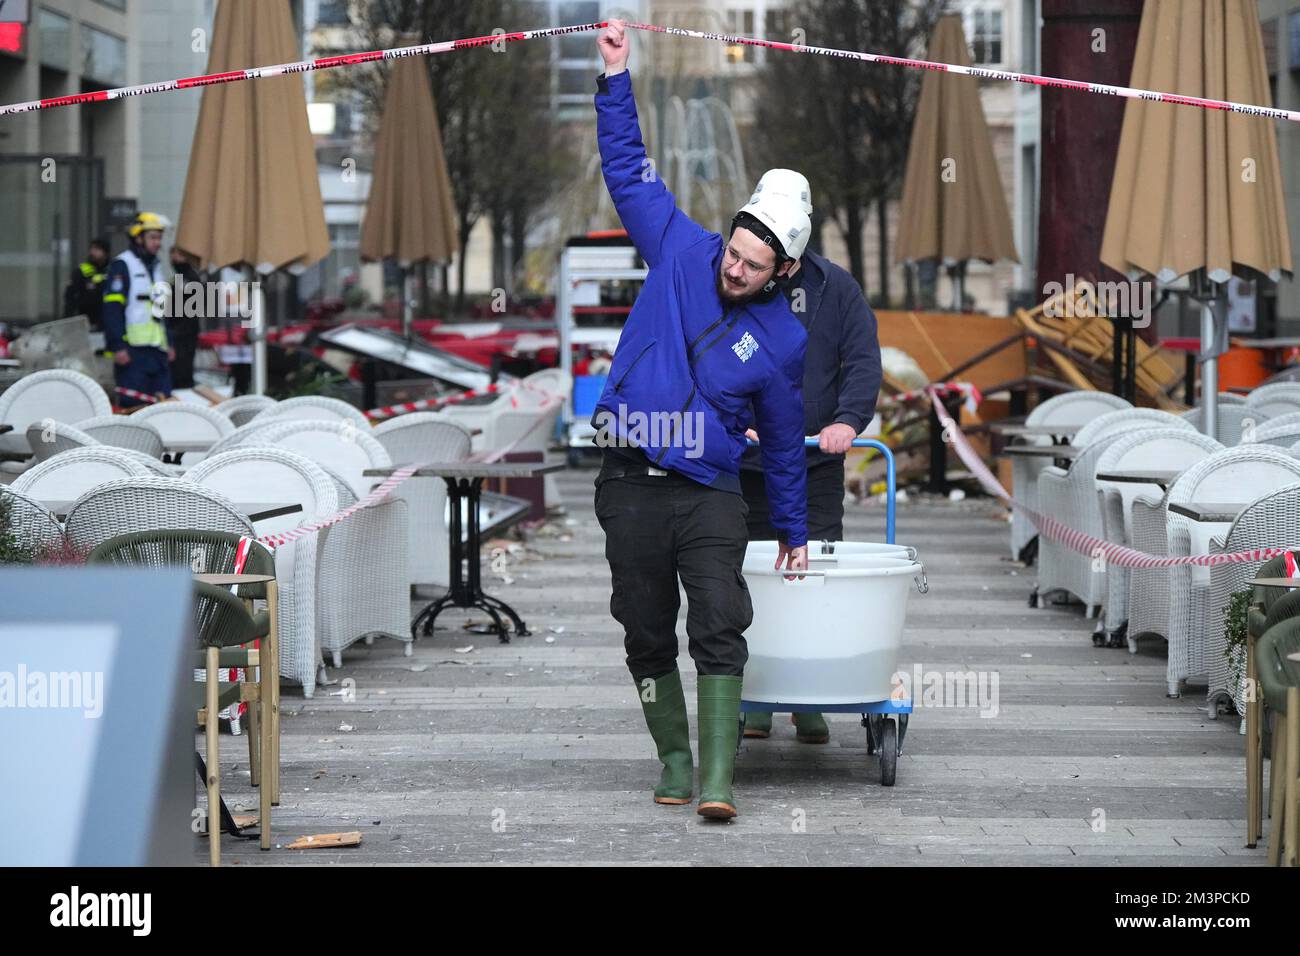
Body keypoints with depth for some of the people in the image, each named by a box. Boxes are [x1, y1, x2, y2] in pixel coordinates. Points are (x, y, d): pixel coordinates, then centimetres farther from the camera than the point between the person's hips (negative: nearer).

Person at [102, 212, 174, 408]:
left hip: (157, 350, 8)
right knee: (134, 406, -12)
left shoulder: (155, 267, 23)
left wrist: (168, 344, 24)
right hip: (132, 351, -8)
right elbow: (112, 309, -12)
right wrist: (118, 346, -19)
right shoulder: (122, 265, -4)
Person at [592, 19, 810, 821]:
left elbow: (785, 444, 11)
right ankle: (674, 761, 20)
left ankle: (717, 779, -17)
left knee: (720, 628, -14)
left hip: (708, 492, -2)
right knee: (648, 634, 7)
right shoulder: (681, 251, 1)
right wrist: (617, 81, 4)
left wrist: (795, 532, 17)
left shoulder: (783, 340, -1)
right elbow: (629, 170, 9)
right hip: (630, 484, 2)